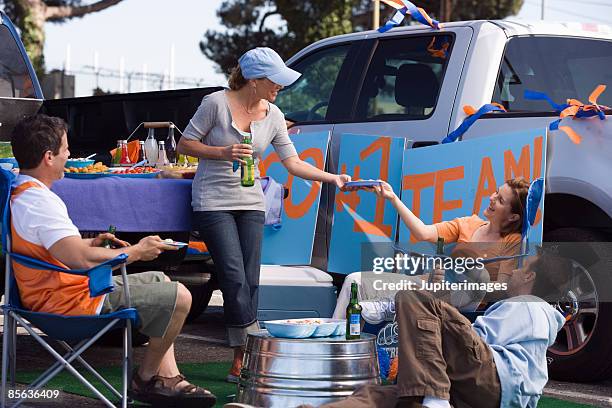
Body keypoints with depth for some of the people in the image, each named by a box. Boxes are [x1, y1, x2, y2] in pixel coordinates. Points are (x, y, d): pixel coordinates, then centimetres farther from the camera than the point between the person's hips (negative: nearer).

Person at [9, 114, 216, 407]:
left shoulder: (18, 193, 9)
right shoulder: (39, 202, -25)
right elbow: (82, 259, -32)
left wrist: (91, 243, 15)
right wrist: (137, 251, -18)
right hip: (72, 301, -11)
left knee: (160, 281, 24)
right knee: (179, 298, -11)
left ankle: (167, 378, 18)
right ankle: (146, 379, 9)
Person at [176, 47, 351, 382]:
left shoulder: (273, 116, 4)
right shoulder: (216, 103, -9)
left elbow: (293, 163, 5)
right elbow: (184, 145, -4)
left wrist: (332, 178, -5)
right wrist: (223, 152, -17)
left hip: (251, 204, 5)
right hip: (213, 202, -5)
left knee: (250, 282, 1)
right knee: (236, 280, -14)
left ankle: (241, 361, 7)